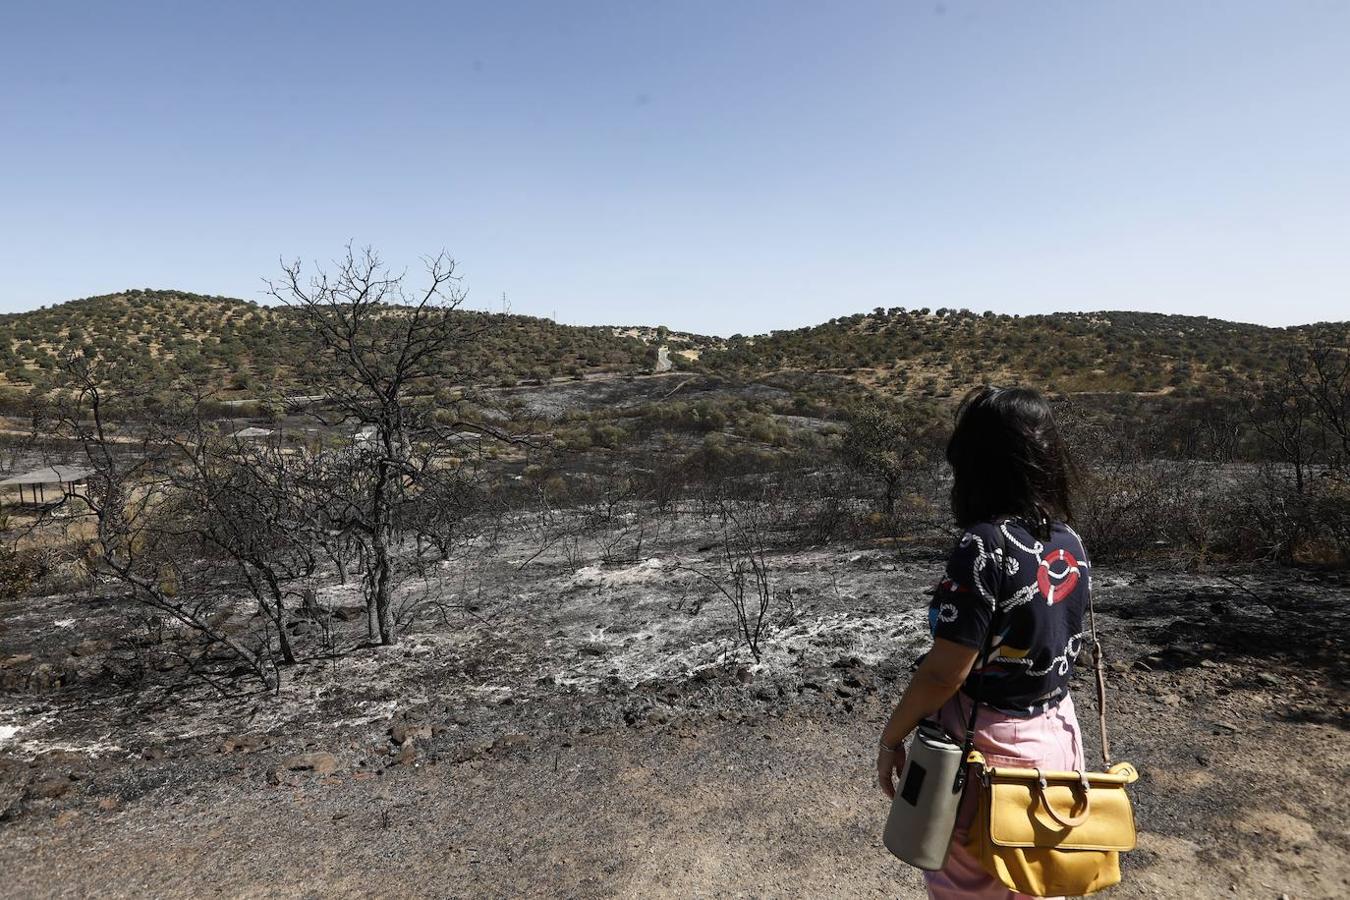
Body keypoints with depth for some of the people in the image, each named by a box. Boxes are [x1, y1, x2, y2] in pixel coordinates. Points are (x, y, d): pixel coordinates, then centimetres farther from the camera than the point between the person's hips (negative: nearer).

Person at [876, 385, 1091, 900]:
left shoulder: (986, 545, -25)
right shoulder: (1069, 541, -2)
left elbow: (944, 672, -23)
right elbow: (1051, 639, 7)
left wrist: (892, 737, -9)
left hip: (989, 742, -7)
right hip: (1057, 733, 7)